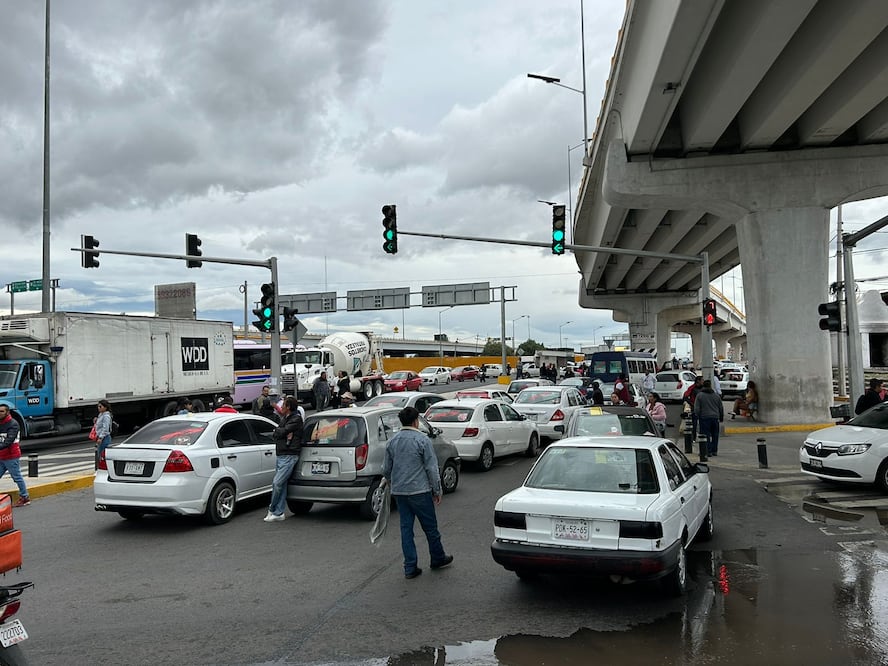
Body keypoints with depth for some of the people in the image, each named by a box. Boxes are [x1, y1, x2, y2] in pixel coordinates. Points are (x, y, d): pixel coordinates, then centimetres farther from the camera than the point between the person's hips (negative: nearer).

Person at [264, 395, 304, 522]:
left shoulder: (296, 419, -9)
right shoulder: (284, 418, 18)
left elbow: (282, 432, -17)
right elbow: (274, 434, 10)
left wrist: (277, 430, 5)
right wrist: (284, 434, -9)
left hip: (289, 456, -9)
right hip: (280, 455, 9)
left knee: (277, 483, -11)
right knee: (281, 485, 9)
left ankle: (272, 509, 4)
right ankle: (279, 513, 13)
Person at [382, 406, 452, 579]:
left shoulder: (392, 441, 6)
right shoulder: (422, 440, -10)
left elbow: (386, 469, 13)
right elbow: (432, 468, -10)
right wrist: (437, 490, -1)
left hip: (398, 492, 5)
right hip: (420, 491, -5)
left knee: (406, 528, 9)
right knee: (430, 527, 11)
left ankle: (410, 567, 10)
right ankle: (438, 559, 26)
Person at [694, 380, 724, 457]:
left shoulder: (699, 395, -4)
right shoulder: (716, 395, 8)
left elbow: (696, 408, -7)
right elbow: (721, 408, 13)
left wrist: (697, 417, 2)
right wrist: (721, 417, 22)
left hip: (704, 418, -4)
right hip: (715, 418, 4)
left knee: (706, 435, -3)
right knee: (715, 435, 13)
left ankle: (708, 451, -6)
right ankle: (714, 451, 17)